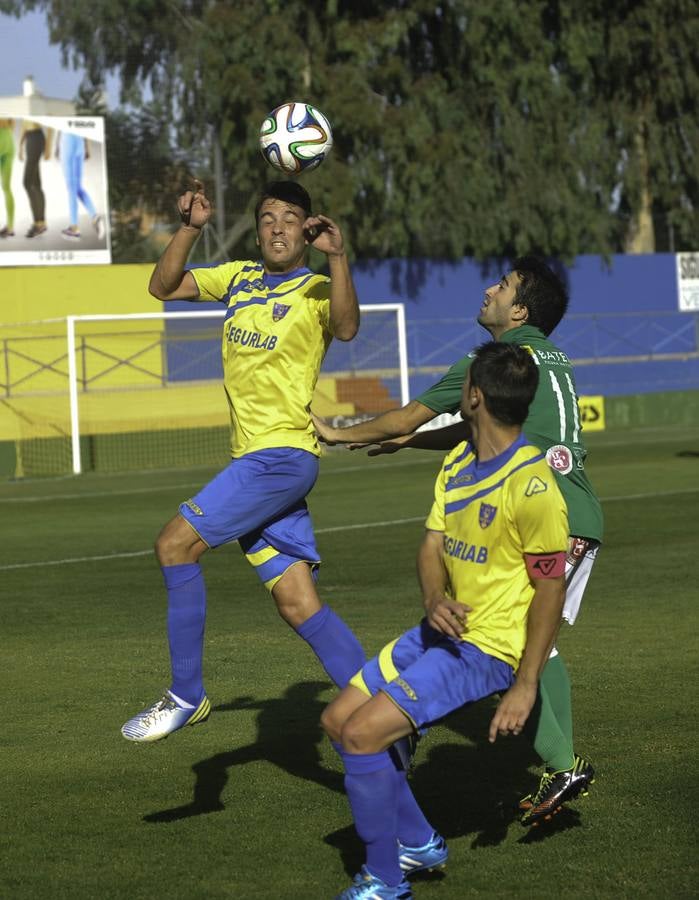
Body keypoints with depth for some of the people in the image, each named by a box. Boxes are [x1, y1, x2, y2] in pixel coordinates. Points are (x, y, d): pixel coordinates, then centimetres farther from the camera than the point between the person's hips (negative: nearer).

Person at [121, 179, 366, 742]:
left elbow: (346, 328, -26)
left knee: (176, 544, -13)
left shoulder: (318, 290, -5)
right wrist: (190, 228, 2)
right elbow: (163, 287, 16)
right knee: (298, 605, 3)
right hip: (253, 461, 7)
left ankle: (187, 697, -3)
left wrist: (337, 257, -39)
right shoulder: (240, 279, 15)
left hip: (283, 455, -7)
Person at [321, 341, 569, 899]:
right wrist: (435, 601, -16)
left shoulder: (531, 483, -20)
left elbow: (551, 586, -18)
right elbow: (433, 545, 8)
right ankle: (418, 843, 23)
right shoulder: (458, 462, 7)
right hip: (444, 630, 9)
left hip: (489, 649, -9)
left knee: (363, 733, -18)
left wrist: (525, 687, -20)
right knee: (339, 721, 11)